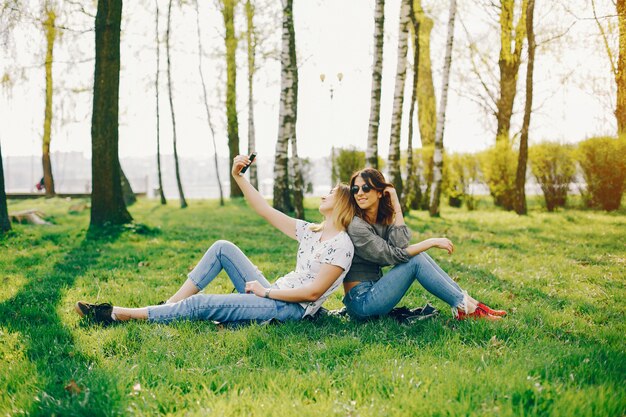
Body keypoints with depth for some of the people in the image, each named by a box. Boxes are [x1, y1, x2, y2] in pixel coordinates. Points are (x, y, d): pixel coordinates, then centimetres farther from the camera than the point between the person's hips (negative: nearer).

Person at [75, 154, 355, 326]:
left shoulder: (341, 246, -11)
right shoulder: (309, 231, 15)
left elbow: (313, 293, -19)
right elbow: (265, 211, 15)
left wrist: (267, 291, -15)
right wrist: (238, 177, 9)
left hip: (288, 308, -8)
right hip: (273, 294, 8)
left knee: (200, 305, -16)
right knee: (223, 248, 0)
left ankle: (117, 314, -9)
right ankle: (169, 306, -2)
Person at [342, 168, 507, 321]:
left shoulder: (383, 219, 8)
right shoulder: (356, 226, -16)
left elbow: (400, 245, -12)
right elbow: (393, 255, -18)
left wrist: (396, 205, -11)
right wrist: (432, 242, -16)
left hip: (373, 291, 7)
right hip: (361, 301, -7)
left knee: (417, 253, -3)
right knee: (415, 260, -16)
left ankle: (468, 300, -4)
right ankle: (463, 307, -11)